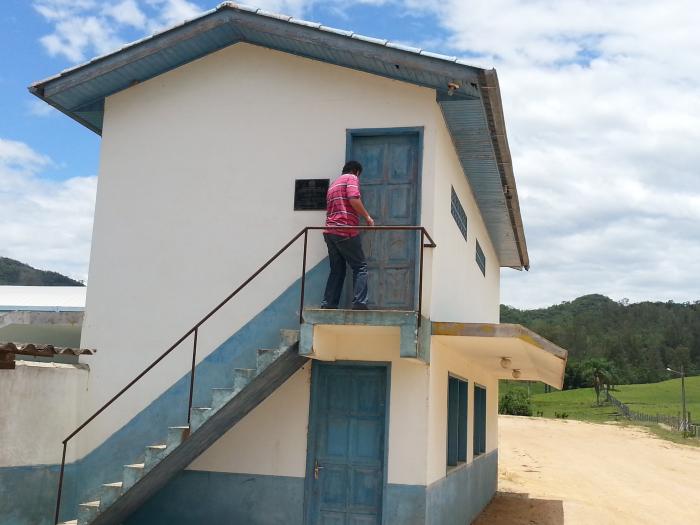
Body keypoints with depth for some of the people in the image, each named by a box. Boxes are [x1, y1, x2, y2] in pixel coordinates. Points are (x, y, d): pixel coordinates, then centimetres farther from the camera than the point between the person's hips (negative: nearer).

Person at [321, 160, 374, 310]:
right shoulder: (351, 178, 2)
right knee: (360, 266, -1)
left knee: (337, 270, 11)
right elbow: (354, 199, -15)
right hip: (346, 231, -8)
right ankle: (359, 304, -11)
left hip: (330, 231, 8)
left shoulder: (333, 184, 27)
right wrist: (367, 217, -5)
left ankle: (328, 305, 6)